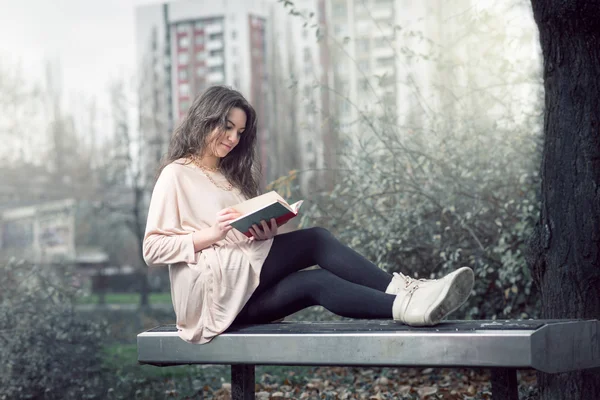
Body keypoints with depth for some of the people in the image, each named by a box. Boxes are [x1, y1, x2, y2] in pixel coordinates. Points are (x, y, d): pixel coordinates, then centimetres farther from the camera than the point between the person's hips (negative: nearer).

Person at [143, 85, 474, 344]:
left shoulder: (229, 175, 25)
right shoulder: (176, 175, 1)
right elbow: (153, 249, -7)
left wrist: (266, 233, -3)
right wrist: (210, 234, -19)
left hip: (240, 294, 7)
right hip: (209, 287, -7)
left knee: (315, 281, -20)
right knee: (314, 241, -23)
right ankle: (403, 301, -37)